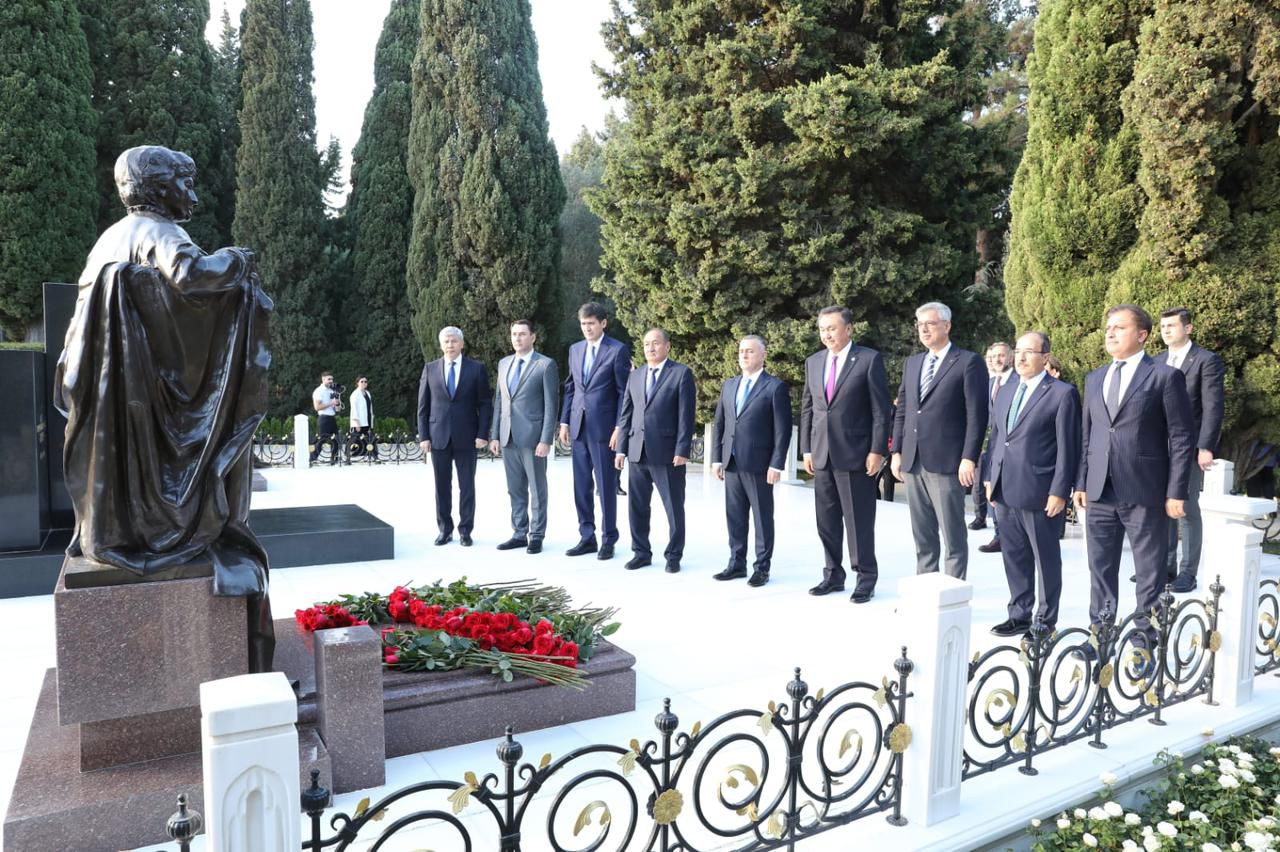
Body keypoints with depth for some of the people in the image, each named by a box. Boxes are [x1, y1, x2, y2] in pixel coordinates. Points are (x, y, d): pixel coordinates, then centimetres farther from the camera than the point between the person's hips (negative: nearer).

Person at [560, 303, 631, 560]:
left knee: (606, 486, 1)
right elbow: (570, 388, 16)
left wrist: (619, 428, -12)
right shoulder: (575, 349, 13)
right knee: (581, 486, 9)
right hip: (578, 427, 6)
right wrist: (565, 421, 9)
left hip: (603, 427, -6)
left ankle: (608, 540, 12)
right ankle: (587, 537, 20)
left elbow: (624, 392, -6)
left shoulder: (618, 351, -5)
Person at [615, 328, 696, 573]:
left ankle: (673, 556, 17)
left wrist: (682, 450, -13)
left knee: (674, 508, 4)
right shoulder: (635, 375, 14)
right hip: (638, 452, 5)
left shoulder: (681, 373, -2)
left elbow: (686, 415, -7)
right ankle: (641, 553, 22)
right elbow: (626, 414, 13)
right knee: (637, 507, 9)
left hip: (668, 453, -5)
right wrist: (622, 448, 7)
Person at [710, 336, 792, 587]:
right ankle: (737, 564, 21)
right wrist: (716, 457, 8)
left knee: (762, 518, 4)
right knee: (734, 517, 11)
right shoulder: (729, 385, 14)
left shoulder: (775, 387, -4)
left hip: (758, 464, -5)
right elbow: (719, 423, 15)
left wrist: (776, 464, -12)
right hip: (731, 463, 6)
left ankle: (762, 568, 13)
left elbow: (782, 429, -8)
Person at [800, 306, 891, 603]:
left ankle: (865, 578, 13)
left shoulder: (869, 359, -5)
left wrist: (877, 450, -11)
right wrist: (806, 448, 9)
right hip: (821, 454, 5)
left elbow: (881, 409, -7)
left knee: (859, 519, 1)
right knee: (827, 520, 11)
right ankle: (833, 574, 22)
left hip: (855, 454, -5)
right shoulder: (813, 362, 11)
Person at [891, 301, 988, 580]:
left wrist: (969, 458, -14)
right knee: (922, 537, 12)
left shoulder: (968, 362, -3)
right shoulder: (912, 362, 17)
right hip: (913, 463, 6)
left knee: (953, 536, 0)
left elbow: (977, 414, -8)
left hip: (946, 463, -6)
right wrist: (897, 452, 10)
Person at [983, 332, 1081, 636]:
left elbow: (1067, 448, -10)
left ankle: (1046, 620, 19)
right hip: (1006, 491, 6)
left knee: (1046, 559, 7)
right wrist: (990, 478, 13)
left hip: (1040, 494, -6)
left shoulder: (1062, 393, -8)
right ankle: (1019, 615, 25)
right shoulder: (1007, 389, 13)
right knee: (1014, 557, 13)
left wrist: (1059, 492, -13)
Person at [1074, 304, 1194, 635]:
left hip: (1145, 494, -5)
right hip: (1099, 494, 5)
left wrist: (1176, 493, -9)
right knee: (1101, 571, 11)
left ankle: (1147, 641, 14)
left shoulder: (1166, 376, -2)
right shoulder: (1094, 379, 14)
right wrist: (1081, 484, 10)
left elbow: (1181, 439, -5)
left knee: (1150, 573, 4)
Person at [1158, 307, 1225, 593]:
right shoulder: (1157, 362, 14)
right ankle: (1166, 566, 16)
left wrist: (1205, 447, -18)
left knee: (1187, 510, -1)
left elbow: (1213, 407, -10)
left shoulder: (1207, 360, -3)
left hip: (1190, 447, -5)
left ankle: (1188, 573, 6)